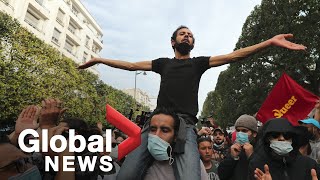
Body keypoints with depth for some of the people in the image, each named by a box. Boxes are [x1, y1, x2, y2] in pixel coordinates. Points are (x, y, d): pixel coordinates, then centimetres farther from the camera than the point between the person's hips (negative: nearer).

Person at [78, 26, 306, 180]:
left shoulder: (198, 62, 19)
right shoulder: (163, 63, 23)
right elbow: (131, 65, 25)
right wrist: (99, 59, 28)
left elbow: (232, 56, 9)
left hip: (185, 125, -1)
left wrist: (270, 42, 0)